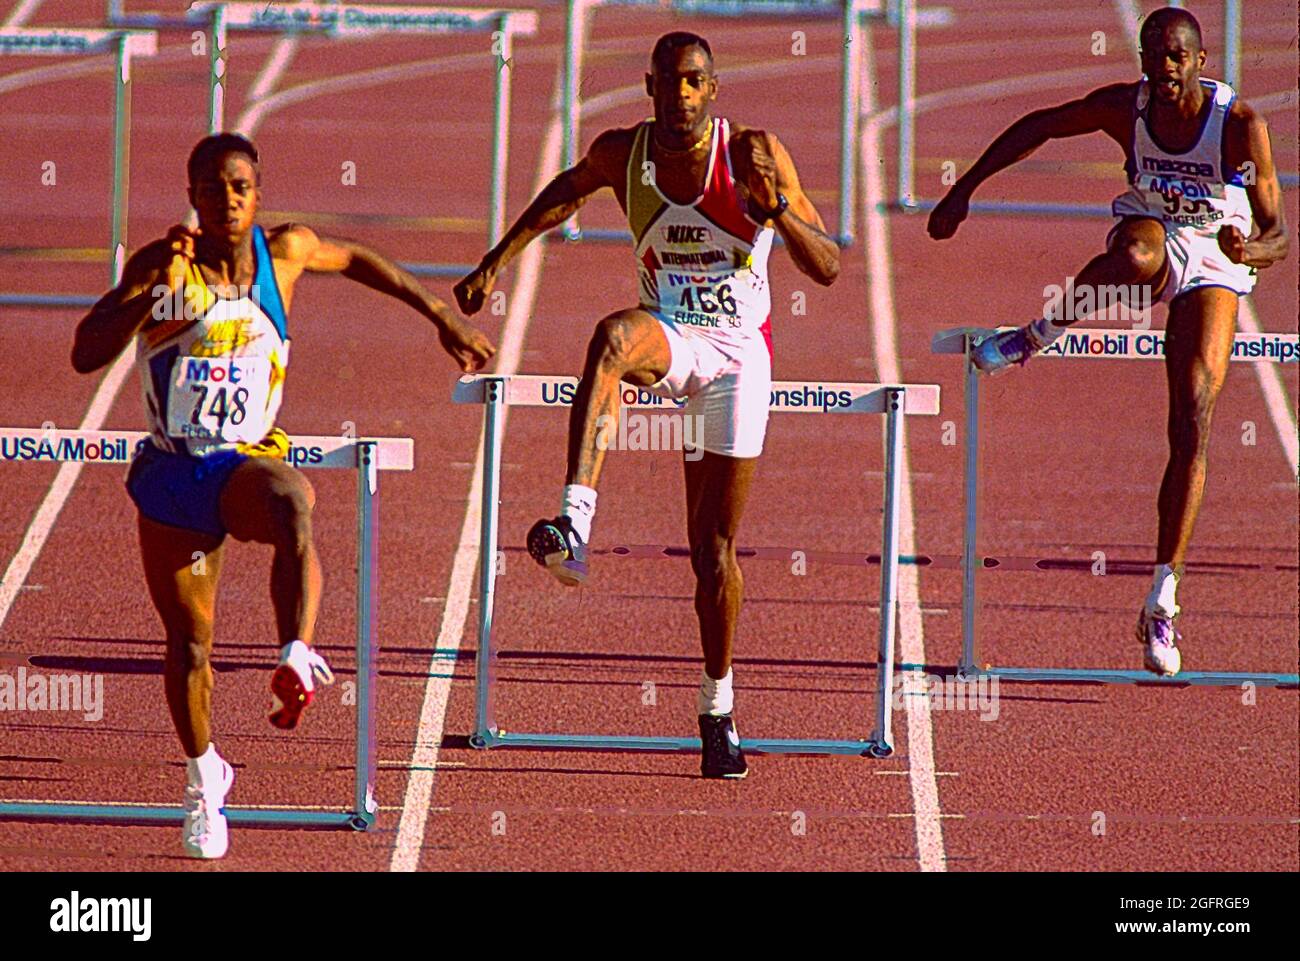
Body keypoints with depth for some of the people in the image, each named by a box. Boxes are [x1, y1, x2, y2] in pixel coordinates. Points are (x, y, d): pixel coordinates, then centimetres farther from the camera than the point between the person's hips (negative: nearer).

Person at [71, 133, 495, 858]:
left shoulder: (286, 252, -1)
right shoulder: (160, 267, -8)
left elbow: (356, 260, 21)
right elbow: (87, 354, -18)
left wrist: (444, 318, 25)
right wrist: (152, 293, -31)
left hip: (248, 464, -1)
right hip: (171, 472, 1)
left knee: (293, 500, -39)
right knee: (189, 640, 9)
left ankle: (298, 654, -50)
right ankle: (204, 777, 33)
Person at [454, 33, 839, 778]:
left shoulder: (756, 154, -13)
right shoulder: (624, 155, -7)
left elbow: (829, 268, -13)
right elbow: (569, 191, 18)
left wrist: (774, 205, -30)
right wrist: (500, 258, 12)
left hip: (739, 354, -1)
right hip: (671, 341, 1)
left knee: (715, 547, 3)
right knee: (615, 334, -38)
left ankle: (719, 708, 23)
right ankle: (575, 524, -52)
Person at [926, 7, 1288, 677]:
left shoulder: (1240, 125, -19)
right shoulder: (1126, 107, -13)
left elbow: (1277, 238, -15)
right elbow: (1038, 127, 3)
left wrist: (1247, 248, -39)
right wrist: (964, 191, 0)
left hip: (1212, 268, -1)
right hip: (1151, 231, 1)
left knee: (1192, 425, -16)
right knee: (1135, 255, -41)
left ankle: (1162, 605, -14)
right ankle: (1037, 336, -15)